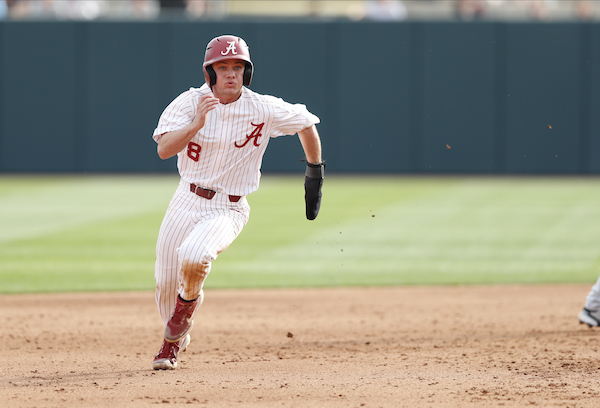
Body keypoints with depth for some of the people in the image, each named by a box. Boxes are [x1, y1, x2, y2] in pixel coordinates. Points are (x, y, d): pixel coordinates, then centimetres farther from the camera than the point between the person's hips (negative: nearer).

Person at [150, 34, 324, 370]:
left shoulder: (264, 110, -10)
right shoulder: (189, 103, -8)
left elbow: (306, 123, 7)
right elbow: (164, 149, -21)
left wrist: (315, 174, 14)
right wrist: (197, 124, -36)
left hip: (229, 210, -3)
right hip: (187, 201, 3)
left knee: (193, 257, -31)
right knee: (165, 281, 4)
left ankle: (189, 303, 5)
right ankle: (174, 342, 36)